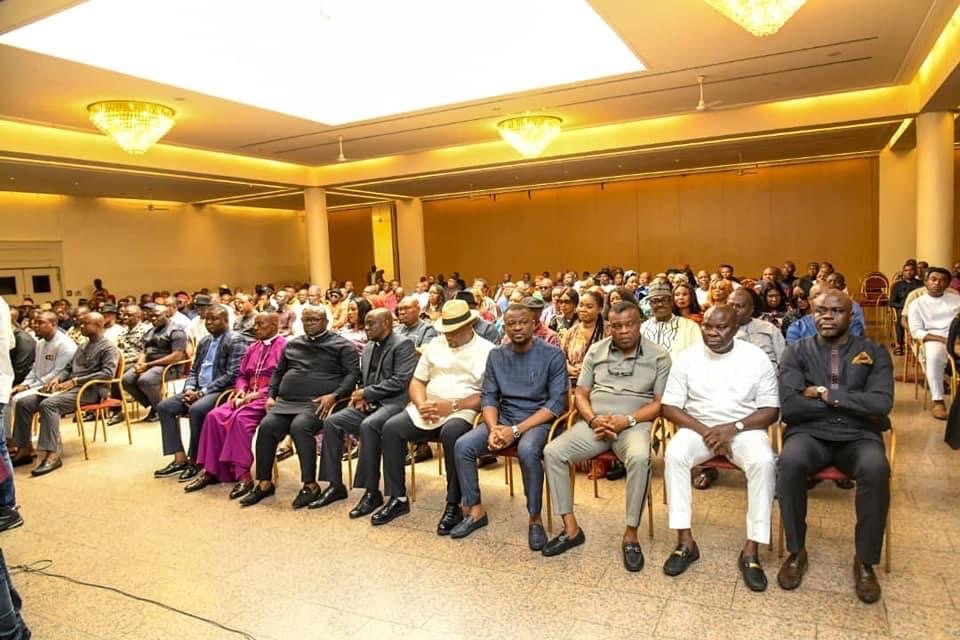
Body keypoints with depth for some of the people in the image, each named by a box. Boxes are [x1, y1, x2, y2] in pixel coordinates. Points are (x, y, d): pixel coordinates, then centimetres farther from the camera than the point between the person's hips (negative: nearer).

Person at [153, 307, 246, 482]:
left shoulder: (235, 341, -10)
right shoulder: (204, 342, 17)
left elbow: (232, 375, -18)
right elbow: (194, 370, 19)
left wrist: (203, 392, -19)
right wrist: (189, 389, -3)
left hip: (222, 391, -9)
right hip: (199, 390, 9)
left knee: (196, 409, -33)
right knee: (164, 406, -5)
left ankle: (194, 461, -15)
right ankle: (180, 459, -4)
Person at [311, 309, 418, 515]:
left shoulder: (403, 345, -6)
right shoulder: (368, 348, 19)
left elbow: (400, 381, -16)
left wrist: (367, 393, -12)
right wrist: (360, 396, 0)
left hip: (393, 403, -8)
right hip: (369, 403, 8)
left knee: (368, 426, -34)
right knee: (332, 422, -11)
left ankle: (372, 492, -25)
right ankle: (335, 485, -3)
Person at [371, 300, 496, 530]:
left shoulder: (487, 351, -3)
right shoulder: (435, 345, 14)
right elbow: (417, 381, 13)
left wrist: (452, 405, -21)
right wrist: (422, 404, -9)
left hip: (463, 412, -5)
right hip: (428, 409, 6)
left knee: (451, 433, -37)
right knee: (391, 428, -15)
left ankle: (453, 506, -21)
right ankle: (398, 498, -4)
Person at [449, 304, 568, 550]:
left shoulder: (552, 355, -7)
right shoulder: (496, 355, 6)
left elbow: (557, 403, -12)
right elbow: (488, 397, 6)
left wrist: (516, 430, -20)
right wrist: (493, 428, -16)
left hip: (538, 420, -4)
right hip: (503, 418, 5)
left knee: (527, 451, -36)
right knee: (463, 445, -17)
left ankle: (535, 519, -15)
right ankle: (476, 511, -1)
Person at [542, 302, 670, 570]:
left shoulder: (659, 357, 2)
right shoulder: (596, 351, 10)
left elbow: (659, 403, -3)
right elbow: (580, 394, 10)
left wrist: (626, 421, -17)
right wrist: (593, 420, -10)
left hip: (634, 425, -3)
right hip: (594, 423, 3)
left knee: (640, 459, -37)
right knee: (552, 453, -19)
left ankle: (631, 533, -18)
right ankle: (571, 529, -8)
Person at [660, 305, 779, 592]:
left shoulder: (757, 358, -3)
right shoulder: (687, 358, -1)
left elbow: (771, 410, -3)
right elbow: (670, 407, -2)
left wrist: (734, 428, -19)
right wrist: (705, 431, -16)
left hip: (744, 429, 0)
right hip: (697, 427, 1)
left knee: (764, 461, -32)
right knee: (674, 455, -30)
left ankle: (751, 550, -22)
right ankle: (685, 542, -20)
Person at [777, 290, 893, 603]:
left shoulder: (874, 352, 7)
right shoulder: (796, 352, 5)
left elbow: (882, 403, -9)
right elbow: (789, 406, -10)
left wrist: (825, 393, -10)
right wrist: (856, 403, -7)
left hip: (859, 436, 1)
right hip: (810, 433, 0)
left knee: (876, 469, -33)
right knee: (790, 462, -34)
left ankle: (865, 560, -10)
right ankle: (796, 552, -11)